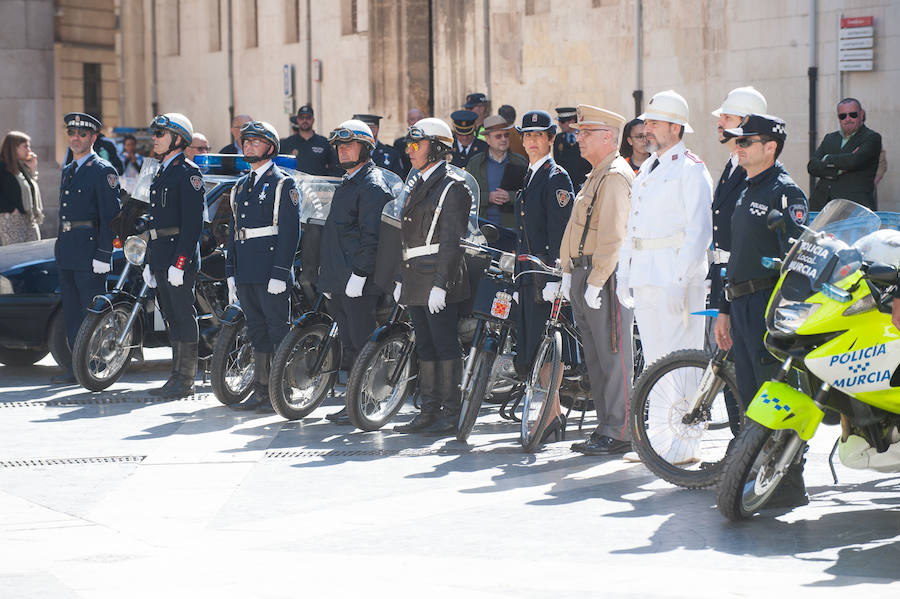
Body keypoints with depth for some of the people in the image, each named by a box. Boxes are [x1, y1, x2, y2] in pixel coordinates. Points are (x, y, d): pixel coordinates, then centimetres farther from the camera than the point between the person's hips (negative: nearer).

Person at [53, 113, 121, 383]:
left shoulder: (103, 171, -7)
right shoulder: (67, 171, 18)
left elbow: (110, 216, -12)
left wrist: (103, 255, -18)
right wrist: (60, 246, 18)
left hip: (90, 253, -8)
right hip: (66, 254, 8)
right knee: (71, 314, 10)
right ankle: (76, 368, 16)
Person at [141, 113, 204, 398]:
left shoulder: (188, 172, -10)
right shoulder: (162, 173, 19)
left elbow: (192, 222, -17)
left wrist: (179, 262, -22)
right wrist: (150, 261, 19)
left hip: (180, 257, -9)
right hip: (161, 257, 9)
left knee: (184, 316, -5)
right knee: (171, 318, 12)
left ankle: (186, 380, -2)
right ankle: (177, 377, 17)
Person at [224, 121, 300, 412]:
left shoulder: (282, 183, -5)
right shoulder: (240, 186, 18)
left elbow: (290, 231, -12)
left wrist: (279, 274, -19)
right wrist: (231, 273, 15)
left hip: (271, 272, -7)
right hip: (246, 274, 7)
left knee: (279, 331, -4)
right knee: (257, 331, 11)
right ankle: (261, 391, 16)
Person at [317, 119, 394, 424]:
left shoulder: (373, 185, -11)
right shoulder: (347, 184, 21)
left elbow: (371, 236, -18)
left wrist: (359, 274, -22)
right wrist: (328, 273, 24)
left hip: (359, 283, -10)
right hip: (340, 281, 10)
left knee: (362, 344, -7)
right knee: (348, 345, 12)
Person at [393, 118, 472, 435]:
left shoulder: (452, 186, -9)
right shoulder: (420, 186, 19)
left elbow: (451, 241, -16)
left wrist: (440, 284, -21)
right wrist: (401, 279, 18)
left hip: (440, 279, -9)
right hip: (416, 281, 9)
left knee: (445, 345, -6)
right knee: (425, 346, 11)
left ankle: (452, 415, -2)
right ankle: (429, 411, 16)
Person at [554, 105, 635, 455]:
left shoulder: (616, 176, -13)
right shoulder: (596, 175, 20)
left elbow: (613, 236, -20)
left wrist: (596, 281, -21)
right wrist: (568, 272, 16)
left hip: (607, 280, -10)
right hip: (583, 276, 10)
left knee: (613, 357, -6)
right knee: (595, 358, 13)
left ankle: (619, 433, -2)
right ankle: (605, 427, 19)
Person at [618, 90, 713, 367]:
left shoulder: (691, 169, -6)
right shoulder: (647, 168, 20)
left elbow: (699, 232, -14)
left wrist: (678, 281, -21)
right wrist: (624, 272, 17)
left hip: (675, 280, -8)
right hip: (643, 280, 8)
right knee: (653, 360, 9)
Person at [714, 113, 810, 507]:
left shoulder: (785, 191, -8)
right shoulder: (747, 194, 21)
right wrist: (725, 309, 25)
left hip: (770, 303, -9)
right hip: (742, 306, 9)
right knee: (751, 397, 10)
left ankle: (789, 485, -7)